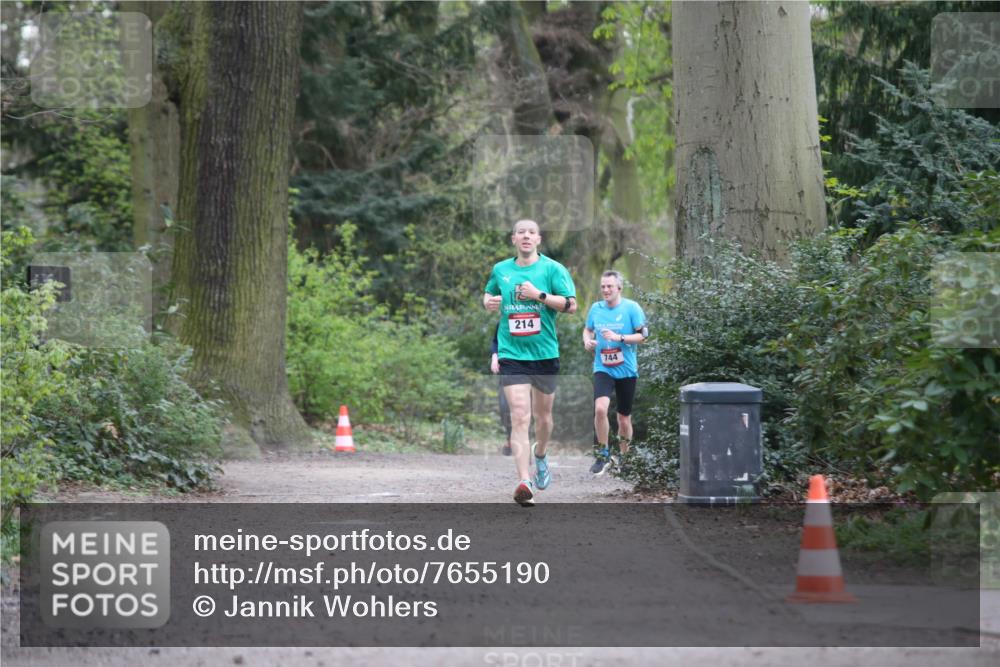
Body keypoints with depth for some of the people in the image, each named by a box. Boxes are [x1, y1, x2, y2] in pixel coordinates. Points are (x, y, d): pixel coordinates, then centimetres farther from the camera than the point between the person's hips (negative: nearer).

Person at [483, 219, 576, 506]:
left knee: (542, 415, 16)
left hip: (545, 353, 0)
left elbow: (571, 304, -6)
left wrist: (540, 295, -17)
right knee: (519, 417, -14)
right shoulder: (500, 270, 8)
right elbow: (487, 295, 26)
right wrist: (489, 302, 2)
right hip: (512, 354, 0)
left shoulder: (552, 269, -1)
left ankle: (541, 456, 47)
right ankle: (525, 482, -22)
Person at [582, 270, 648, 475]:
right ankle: (603, 455, -8)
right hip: (603, 369, 1)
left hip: (626, 370, -1)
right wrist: (587, 340, -1)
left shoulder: (631, 308, -6)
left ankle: (625, 457, 30)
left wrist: (619, 337, -19)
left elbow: (643, 335, -6)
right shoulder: (595, 308, 4)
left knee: (624, 419, 9)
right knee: (600, 408, -22)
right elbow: (588, 329, 21)